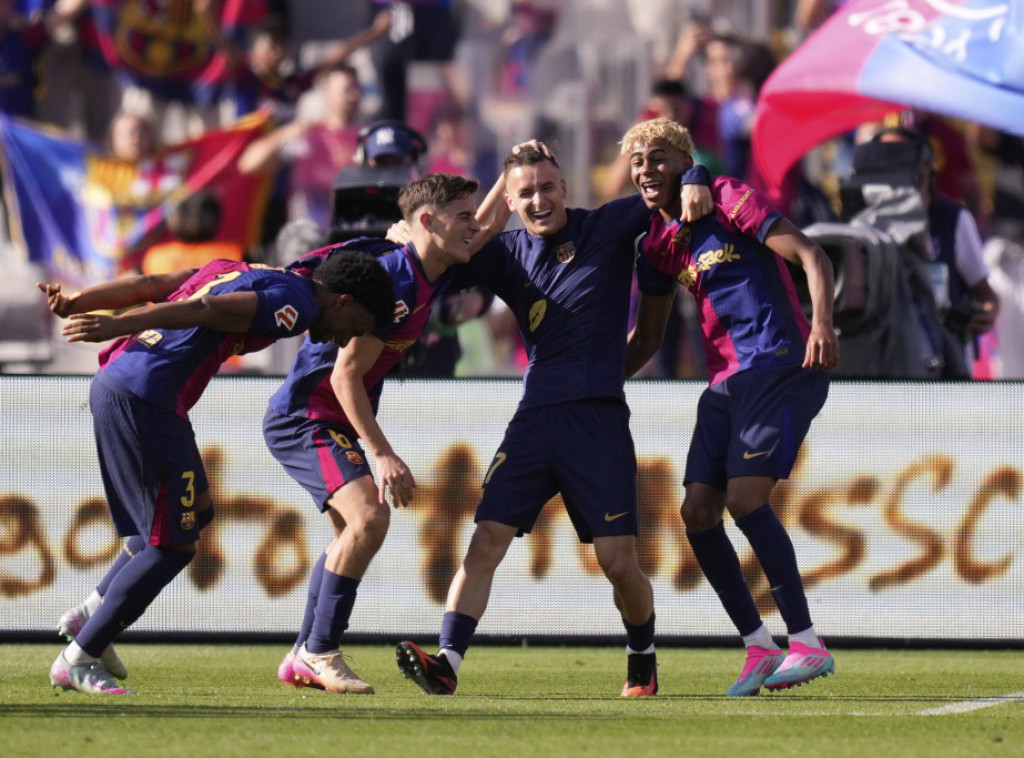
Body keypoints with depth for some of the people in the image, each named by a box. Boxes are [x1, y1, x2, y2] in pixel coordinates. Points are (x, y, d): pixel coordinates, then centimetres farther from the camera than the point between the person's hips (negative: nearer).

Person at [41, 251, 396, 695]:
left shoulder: (251, 273, 22)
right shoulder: (298, 303, -8)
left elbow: (148, 285, 17)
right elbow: (206, 310, -20)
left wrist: (72, 304, 13)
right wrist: (117, 327, -26)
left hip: (112, 381, 10)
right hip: (146, 401, -10)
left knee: (195, 512, 23)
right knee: (172, 545, -1)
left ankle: (92, 614, 23)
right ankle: (78, 659, 3)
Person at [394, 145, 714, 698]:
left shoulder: (608, 227, 3)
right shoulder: (509, 254, 10)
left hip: (599, 418, -3)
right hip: (535, 418, 3)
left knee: (618, 561, -4)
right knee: (485, 540, -10)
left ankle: (643, 658, 20)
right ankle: (447, 661, -13)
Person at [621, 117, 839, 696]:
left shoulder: (728, 200, -5)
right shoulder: (658, 245, 16)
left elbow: (812, 255, -12)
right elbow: (647, 338, 26)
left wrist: (822, 323, -27)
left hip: (781, 366, -8)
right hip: (726, 382, 8)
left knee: (744, 498, -21)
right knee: (698, 511, -3)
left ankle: (808, 643, -15)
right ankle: (760, 648, 5)